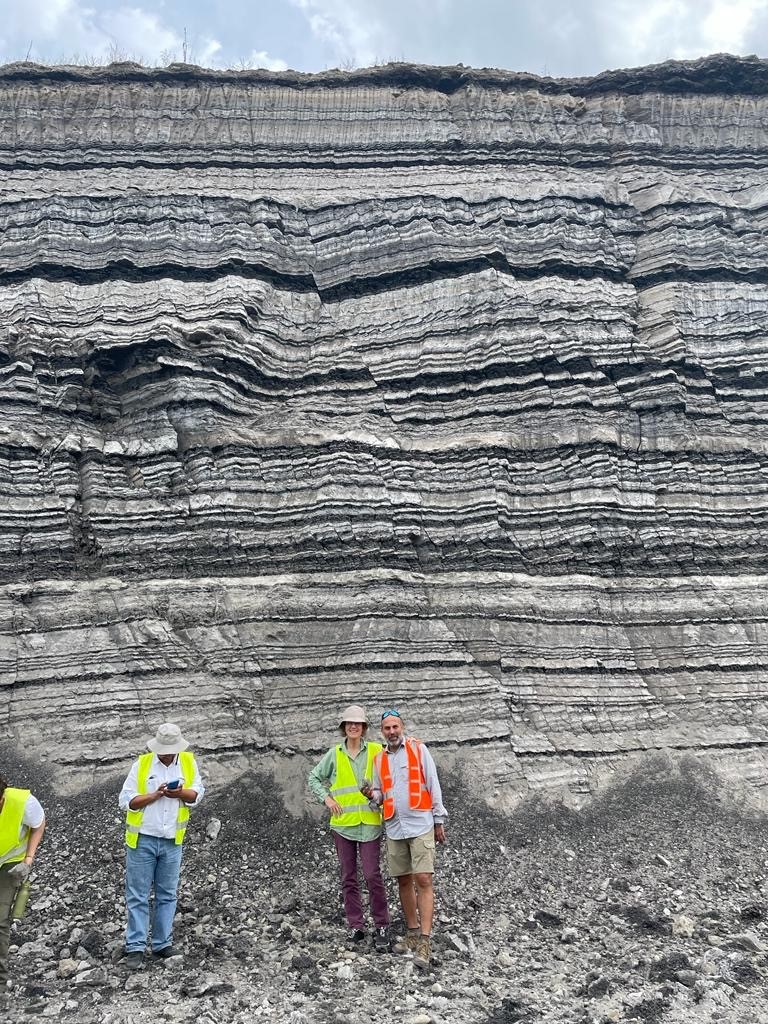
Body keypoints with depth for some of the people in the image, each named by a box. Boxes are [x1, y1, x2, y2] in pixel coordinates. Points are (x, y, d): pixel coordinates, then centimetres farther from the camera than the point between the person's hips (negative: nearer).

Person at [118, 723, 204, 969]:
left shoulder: (188, 762, 1)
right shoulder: (142, 764, -6)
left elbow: (197, 793, 3)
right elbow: (126, 801, -7)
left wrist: (182, 793, -18)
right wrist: (155, 795, -18)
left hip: (172, 841, 3)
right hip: (142, 839, -3)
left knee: (167, 895, 11)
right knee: (137, 896, 2)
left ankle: (162, 944, 22)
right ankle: (135, 948, 10)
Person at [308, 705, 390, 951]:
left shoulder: (376, 751, -1)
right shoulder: (334, 753, 4)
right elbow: (314, 778, 13)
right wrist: (327, 798, 1)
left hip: (369, 823, -2)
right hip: (342, 823, 3)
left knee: (373, 876, -6)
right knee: (348, 878, 10)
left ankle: (382, 927, 8)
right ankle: (355, 927, 21)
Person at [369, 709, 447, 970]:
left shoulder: (418, 749, 0)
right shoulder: (379, 759, 11)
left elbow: (433, 785, 0)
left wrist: (439, 820, -3)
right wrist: (374, 795, -6)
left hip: (421, 825, -4)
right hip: (394, 828, 4)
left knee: (423, 880, -9)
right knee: (404, 881, 9)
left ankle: (425, 941, -6)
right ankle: (413, 932, 22)